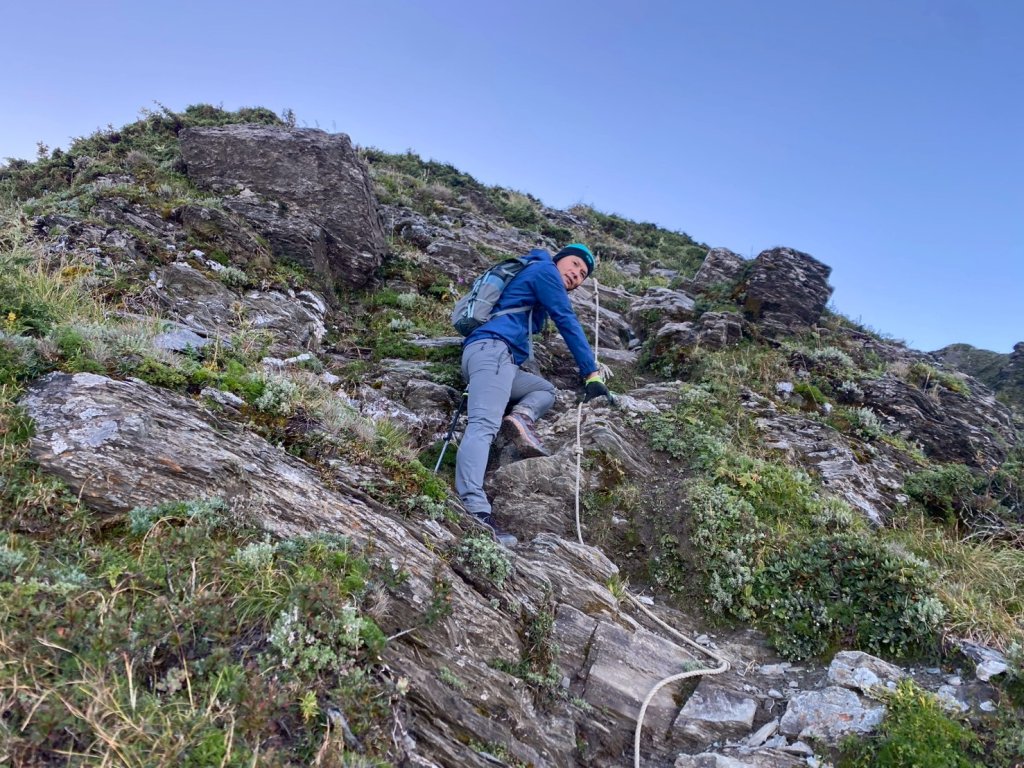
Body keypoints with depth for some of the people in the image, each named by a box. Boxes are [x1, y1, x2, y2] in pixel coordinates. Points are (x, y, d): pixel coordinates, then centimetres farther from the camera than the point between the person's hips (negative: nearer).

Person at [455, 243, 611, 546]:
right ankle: (474, 507, -45)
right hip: (491, 348, -10)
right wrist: (592, 374, 6)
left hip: (482, 353, 10)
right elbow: (567, 322, 5)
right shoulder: (544, 268, 10)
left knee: (546, 389, 21)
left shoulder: (531, 278, 36)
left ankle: (520, 419, -11)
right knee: (484, 424, -28)